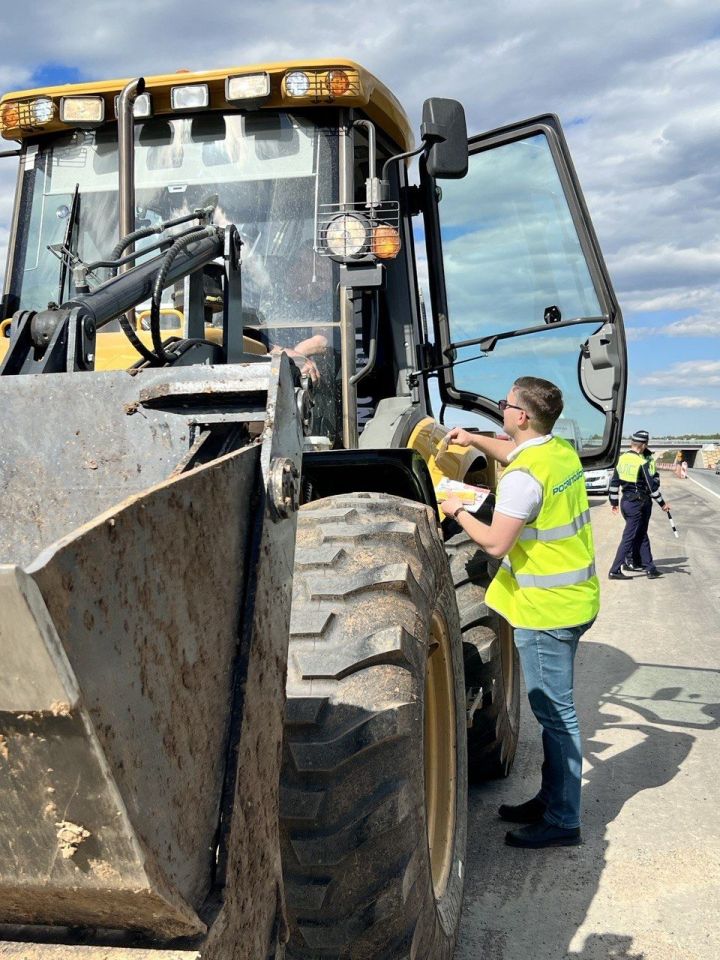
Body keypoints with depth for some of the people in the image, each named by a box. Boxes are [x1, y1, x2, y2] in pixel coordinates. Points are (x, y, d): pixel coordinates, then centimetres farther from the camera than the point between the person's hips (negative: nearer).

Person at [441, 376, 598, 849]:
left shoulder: (523, 477, -23)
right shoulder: (563, 450, 5)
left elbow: (495, 543, -20)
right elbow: (514, 452, 27)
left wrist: (458, 511, -5)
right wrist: (473, 439, 19)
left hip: (545, 611, -9)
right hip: (574, 599, 10)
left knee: (555, 713, 1)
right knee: (554, 709, 19)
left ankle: (562, 822, 12)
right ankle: (550, 800, 32)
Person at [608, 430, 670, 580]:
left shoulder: (622, 459, 3)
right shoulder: (643, 462, -16)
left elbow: (614, 482, 8)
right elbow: (652, 485, -14)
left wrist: (613, 502, 17)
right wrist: (662, 503, -4)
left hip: (626, 502, 7)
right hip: (638, 504, -7)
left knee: (641, 535, 17)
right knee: (629, 537, -2)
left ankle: (649, 567, 23)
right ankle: (615, 570, -3)